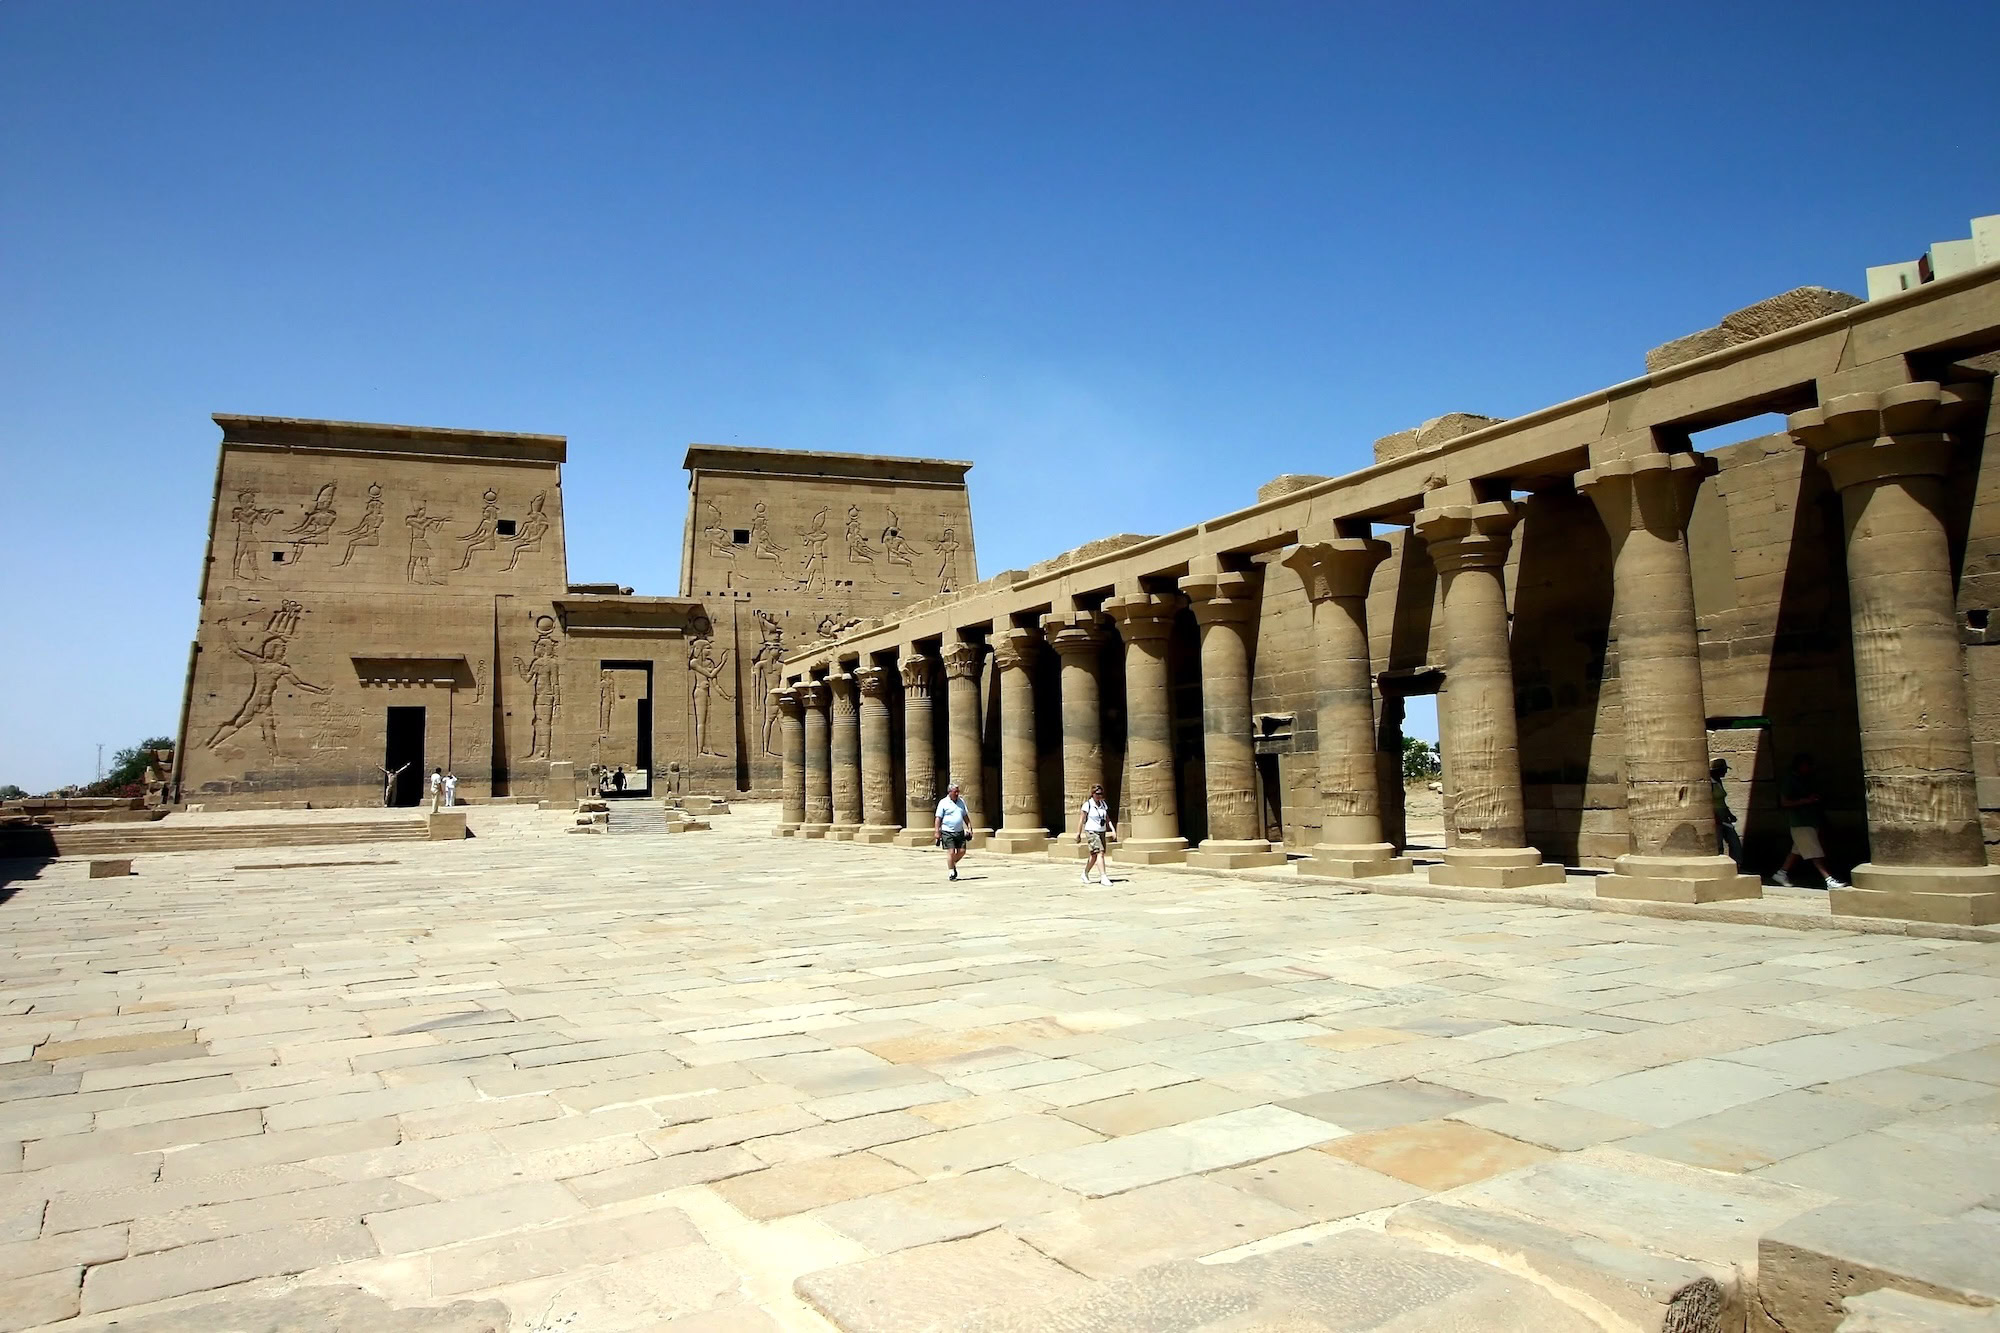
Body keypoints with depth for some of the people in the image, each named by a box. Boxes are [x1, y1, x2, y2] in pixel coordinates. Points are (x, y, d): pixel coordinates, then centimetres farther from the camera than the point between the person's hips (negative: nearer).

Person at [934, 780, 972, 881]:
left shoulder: (961, 801, 11)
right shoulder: (943, 803, -5)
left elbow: (965, 816, 19)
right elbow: (938, 818, -5)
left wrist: (969, 827, 12)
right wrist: (937, 831, -10)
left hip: (960, 831, 5)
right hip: (948, 832, -5)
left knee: (962, 851, 3)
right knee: (951, 852, -8)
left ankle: (953, 864, 28)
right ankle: (951, 872, 1)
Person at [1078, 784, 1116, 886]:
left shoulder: (1103, 804, 8)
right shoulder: (1088, 804, -10)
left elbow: (1107, 819, 11)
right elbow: (1082, 819, -6)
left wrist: (1113, 830, -1)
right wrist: (1078, 833, -5)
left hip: (1102, 832, 7)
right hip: (1091, 832, -7)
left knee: (1094, 855, 14)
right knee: (1100, 853, -18)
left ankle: (1085, 874, 32)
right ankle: (1103, 877, -21)